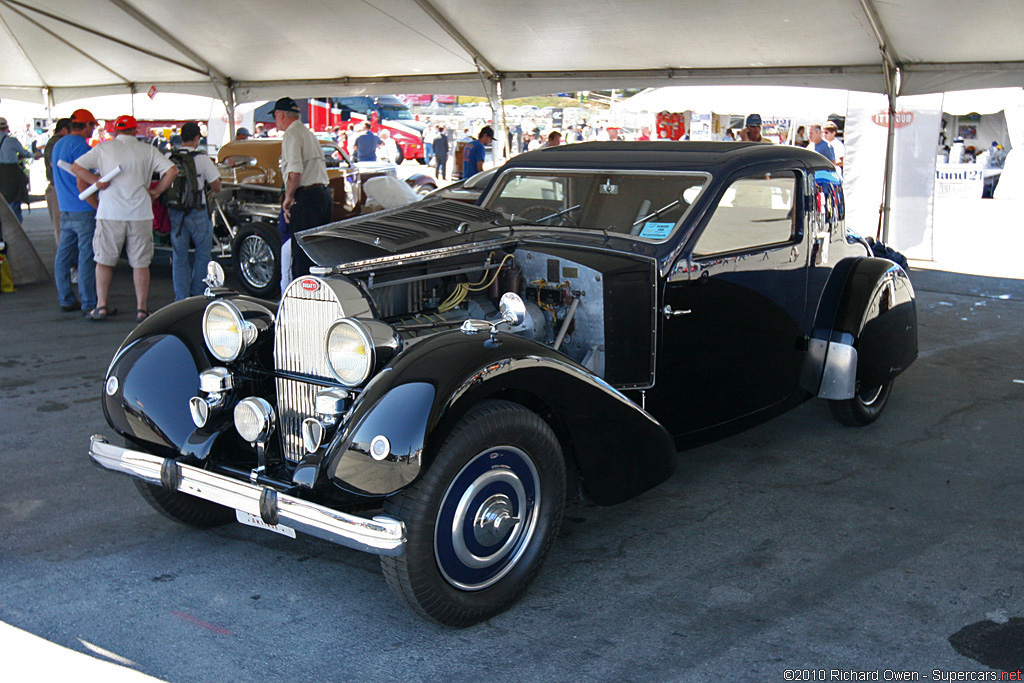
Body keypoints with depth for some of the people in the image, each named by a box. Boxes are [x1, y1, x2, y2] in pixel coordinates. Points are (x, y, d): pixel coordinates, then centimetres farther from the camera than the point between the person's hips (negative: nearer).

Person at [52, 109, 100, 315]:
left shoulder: (57, 145, 16)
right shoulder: (81, 146, -13)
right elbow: (81, 185, -18)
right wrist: (99, 205, -13)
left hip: (65, 211, 9)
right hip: (83, 212, -9)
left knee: (63, 255, 11)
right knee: (87, 257, -7)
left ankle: (66, 300, 18)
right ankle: (89, 304, -5)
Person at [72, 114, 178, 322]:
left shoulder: (103, 149, 5)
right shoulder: (148, 150, 4)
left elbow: (76, 167, 2)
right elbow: (172, 171, -5)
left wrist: (96, 181, 3)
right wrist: (156, 191, 4)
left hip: (109, 213, 0)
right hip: (140, 213, 0)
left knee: (104, 260, 11)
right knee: (140, 263, 6)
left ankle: (101, 306, 12)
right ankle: (141, 308, 8)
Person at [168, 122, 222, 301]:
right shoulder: (202, 159, -9)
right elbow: (217, 188, -4)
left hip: (174, 212, 3)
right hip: (197, 213, -3)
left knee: (179, 256, 9)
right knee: (202, 254, 12)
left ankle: (181, 298, 8)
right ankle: (197, 294, 13)